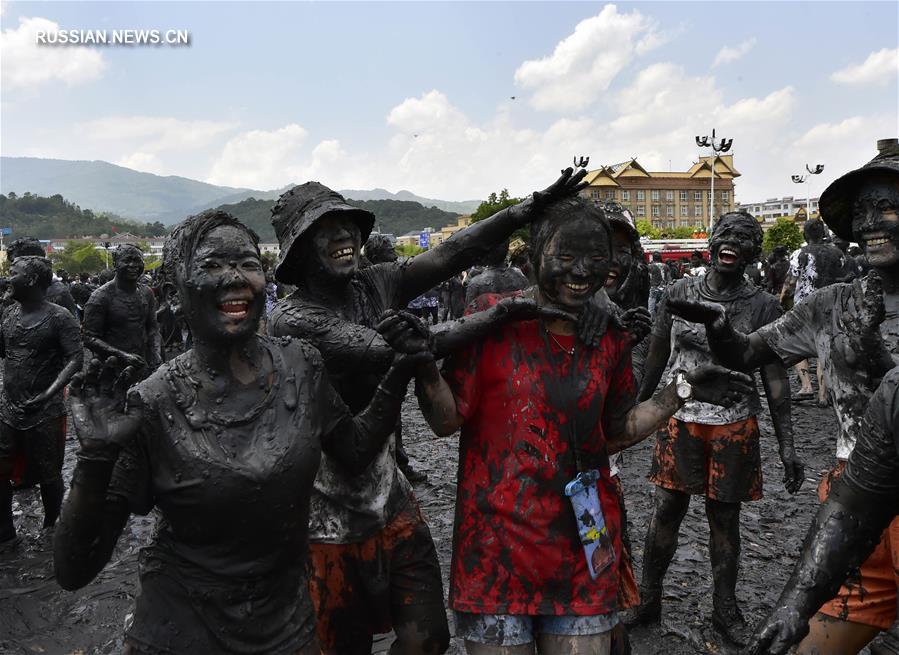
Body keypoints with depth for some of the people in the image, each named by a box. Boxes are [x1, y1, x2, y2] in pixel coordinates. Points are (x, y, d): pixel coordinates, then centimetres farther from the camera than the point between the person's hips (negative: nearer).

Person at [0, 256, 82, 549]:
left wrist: (47, 395, -24)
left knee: (48, 475, 8)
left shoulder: (59, 317, -12)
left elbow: (75, 359, -16)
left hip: (44, 414, -6)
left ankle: (51, 531, 27)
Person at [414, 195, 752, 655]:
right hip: (498, 541, -3)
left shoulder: (611, 337, 3)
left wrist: (682, 391, 3)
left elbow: (616, 431, 12)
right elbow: (446, 420, -10)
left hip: (584, 544, 4)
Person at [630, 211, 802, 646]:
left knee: (724, 516, 11)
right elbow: (656, 357, 8)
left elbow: (775, 378, -2)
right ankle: (648, 600, 22)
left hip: (734, 426, 0)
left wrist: (787, 446, -5)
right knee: (666, 510, 5)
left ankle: (725, 609, 29)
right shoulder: (678, 294, 1)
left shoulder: (762, 307, -3)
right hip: (680, 420, 1)